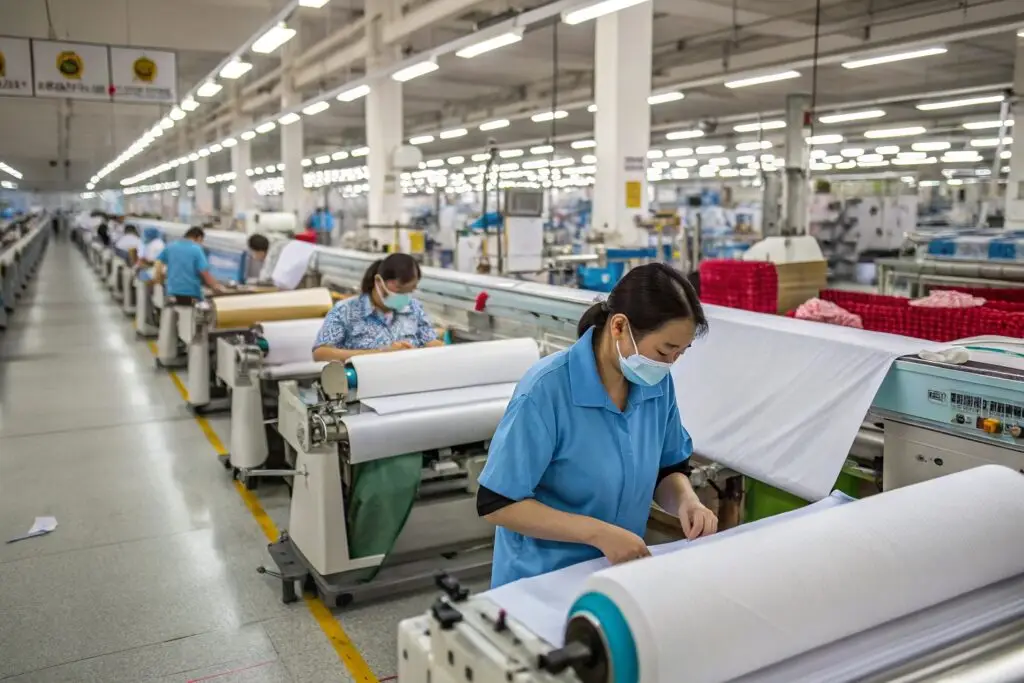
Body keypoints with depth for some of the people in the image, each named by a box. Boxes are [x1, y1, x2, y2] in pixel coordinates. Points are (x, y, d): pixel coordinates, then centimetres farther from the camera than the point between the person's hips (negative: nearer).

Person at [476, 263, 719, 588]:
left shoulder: (658, 382, -3)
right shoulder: (546, 389, -19)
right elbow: (496, 503, -16)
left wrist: (686, 501, -11)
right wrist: (599, 533, -23)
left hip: (622, 574, 5)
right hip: (543, 581, -4)